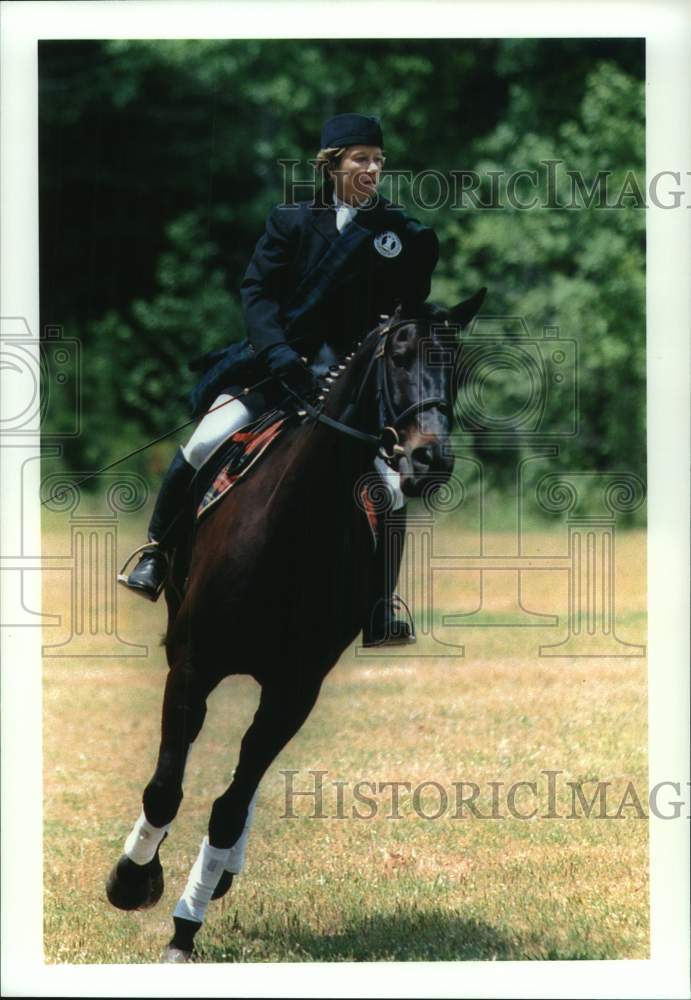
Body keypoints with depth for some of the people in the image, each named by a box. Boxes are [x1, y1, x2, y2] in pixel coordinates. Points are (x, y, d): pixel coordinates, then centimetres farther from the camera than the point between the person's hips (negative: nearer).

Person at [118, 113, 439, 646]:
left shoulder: (402, 234, 4)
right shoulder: (291, 221, 4)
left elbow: (407, 316, 8)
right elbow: (257, 292, 0)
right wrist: (280, 354, -15)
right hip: (278, 359, -1)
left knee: (390, 489, -13)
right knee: (206, 445, -19)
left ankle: (381, 614, 0)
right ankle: (156, 552, 4)